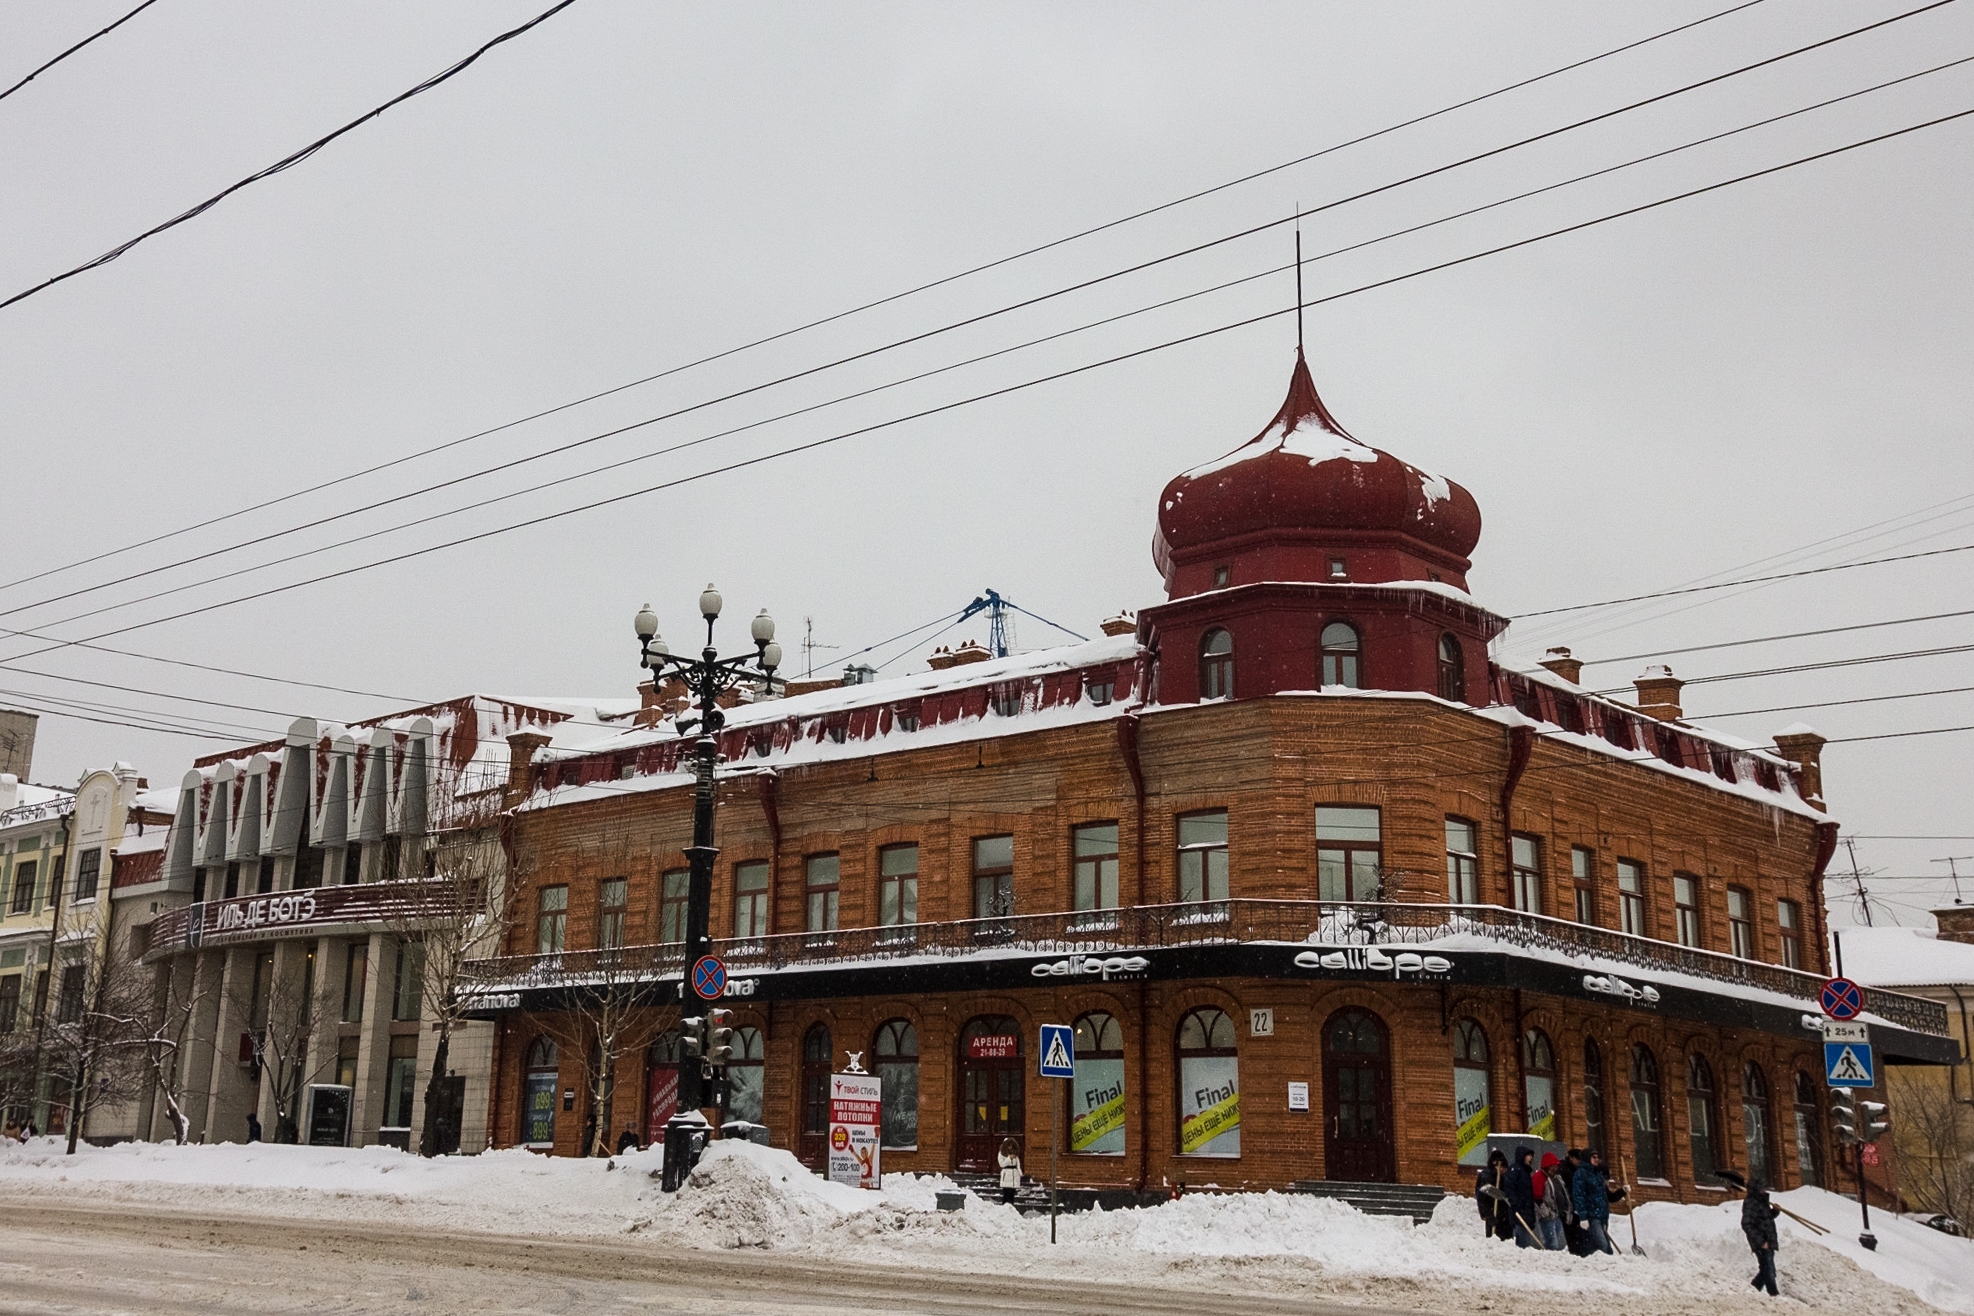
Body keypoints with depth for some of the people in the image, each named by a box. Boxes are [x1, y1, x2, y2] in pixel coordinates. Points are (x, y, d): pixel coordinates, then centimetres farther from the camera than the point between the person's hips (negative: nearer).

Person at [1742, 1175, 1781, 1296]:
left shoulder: (1762, 1201, 12)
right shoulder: (1750, 1204, -18)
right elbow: (1747, 1225, -23)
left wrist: (1775, 1210, 5)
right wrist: (1761, 1242, -22)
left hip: (1768, 1242, 9)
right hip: (1762, 1244, -9)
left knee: (1767, 1268, 15)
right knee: (1769, 1269, -3)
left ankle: (1754, 1285, 29)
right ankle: (1773, 1294, 6)